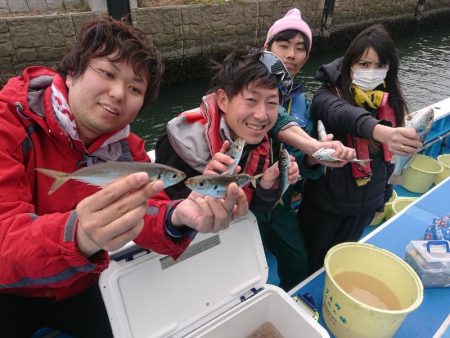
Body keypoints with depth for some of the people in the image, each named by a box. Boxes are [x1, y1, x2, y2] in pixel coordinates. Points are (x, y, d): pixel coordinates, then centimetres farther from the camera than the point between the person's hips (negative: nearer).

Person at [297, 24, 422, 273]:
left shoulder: (390, 101, -2)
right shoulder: (329, 95, -19)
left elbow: (388, 153, 9)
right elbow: (343, 114, -43)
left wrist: (385, 193, 16)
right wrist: (381, 131, -62)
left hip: (367, 202, 5)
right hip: (326, 200, -4)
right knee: (310, 261, 17)